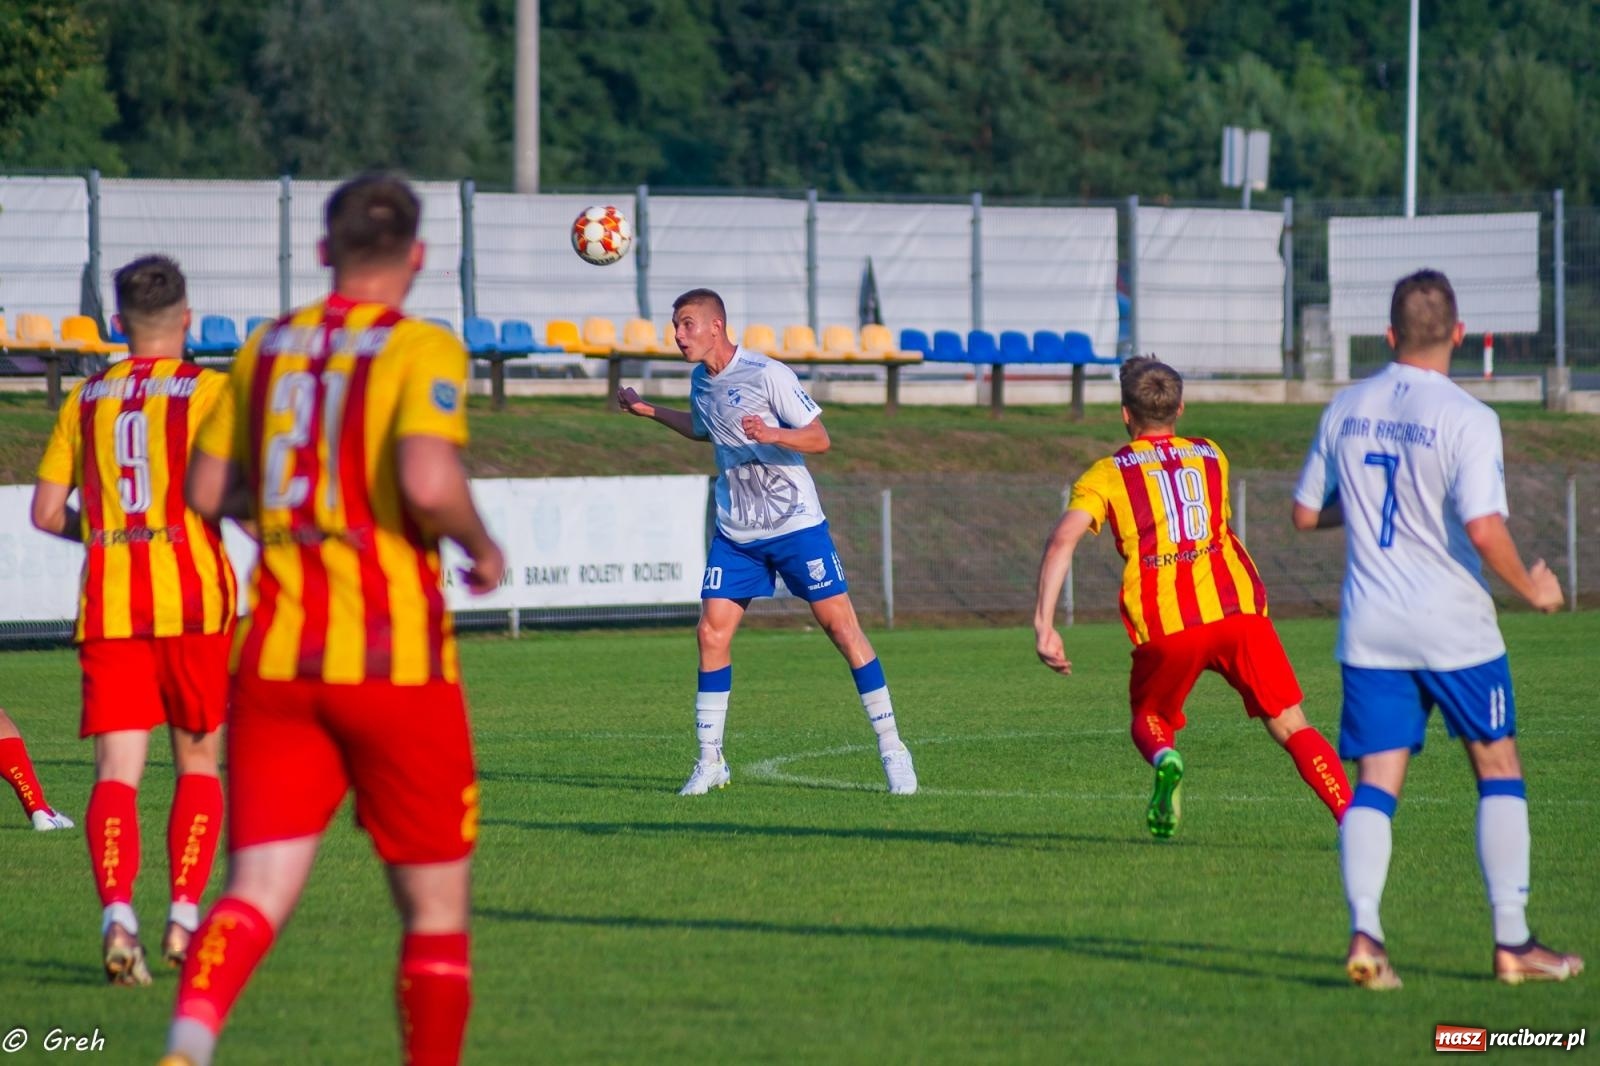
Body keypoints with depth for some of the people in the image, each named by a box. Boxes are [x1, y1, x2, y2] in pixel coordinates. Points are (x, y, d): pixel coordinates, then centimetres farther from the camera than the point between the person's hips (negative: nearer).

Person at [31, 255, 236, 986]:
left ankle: (117, 916, -22)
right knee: (198, 762, 13)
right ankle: (184, 915, 3)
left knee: (117, 769, -2)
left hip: (108, 602, 2)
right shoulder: (206, 390, -2)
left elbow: (46, 510, 9)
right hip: (191, 596, -2)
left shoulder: (87, 398, 10)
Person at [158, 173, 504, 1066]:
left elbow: (208, 490, 15)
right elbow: (428, 481, -22)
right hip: (395, 657, -4)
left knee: (260, 889, -5)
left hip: (277, 657, 4)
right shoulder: (422, 349, -7)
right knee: (435, 903, 11)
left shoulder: (267, 348, 10)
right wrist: (483, 547, -3)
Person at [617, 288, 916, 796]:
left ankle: (892, 749, 3)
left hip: (796, 524, -6)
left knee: (840, 625, -6)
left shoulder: (767, 375, -15)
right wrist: (651, 412, 22)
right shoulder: (700, 381, 6)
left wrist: (773, 434, -32)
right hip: (735, 533, 6)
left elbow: (819, 438, -15)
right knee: (712, 633, -4)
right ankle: (710, 761, 5)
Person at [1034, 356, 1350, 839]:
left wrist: (1044, 625, -7)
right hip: (1238, 609, 1)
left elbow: (1062, 542, -3)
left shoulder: (1106, 475, 11)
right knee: (1290, 726, 6)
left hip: (1165, 627, -1)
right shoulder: (1211, 456, 21)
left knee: (1149, 722, 22)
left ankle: (1165, 759, -12)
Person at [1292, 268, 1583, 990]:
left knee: (1374, 781, 3)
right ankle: (1512, 943, 9)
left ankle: (1364, 933, -16)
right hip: (1454, 629, -4)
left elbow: (1306, 513, 12)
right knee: (1499, 768, 10)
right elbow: (1483, 528, -21)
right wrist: (1532, 588, -5)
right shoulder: (1466, 418, -13)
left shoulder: (1346, 410, 4)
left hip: (1369, 629, 4)